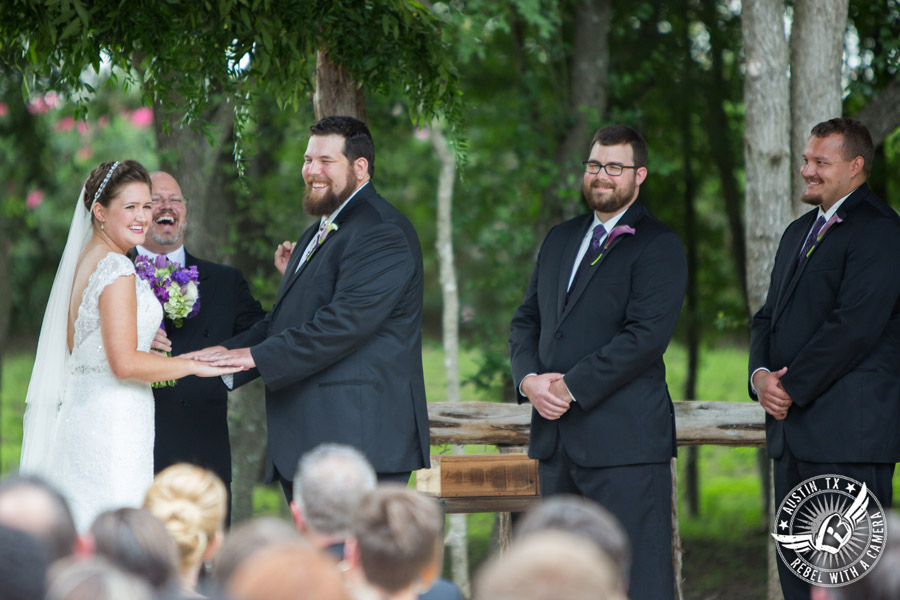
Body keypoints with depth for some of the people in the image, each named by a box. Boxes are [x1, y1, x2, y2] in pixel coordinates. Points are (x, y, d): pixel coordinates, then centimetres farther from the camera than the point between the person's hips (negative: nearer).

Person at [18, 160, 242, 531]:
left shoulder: (83, 261, 14)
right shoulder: (117, 268, -14)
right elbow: (125, 363, -19)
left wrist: (144, 343, 20)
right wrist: (195, 364, -12)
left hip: (81, 412, 10)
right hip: (114, 421, -10)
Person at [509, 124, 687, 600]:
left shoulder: (658, 247, -4)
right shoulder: (560, 239, 20)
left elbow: (647, 335, -14)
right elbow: (526, 319, 19)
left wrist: (571, 387, -15)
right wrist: (529, 379, -2)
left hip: (625, 438, -7)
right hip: (555, 435, 7)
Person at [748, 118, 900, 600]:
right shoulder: (799, 233, 22)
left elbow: (854, 325, -18)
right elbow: (770, 316, 20)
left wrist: (792, 388, -13)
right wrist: (760, 374, 0)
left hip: (849, 433, -9)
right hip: (794, 431, 9)